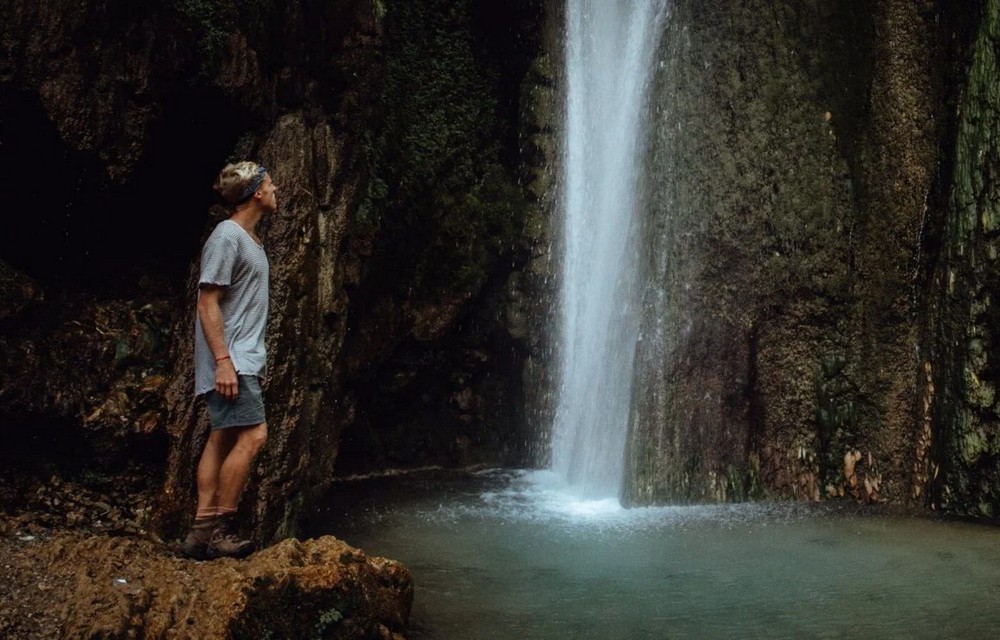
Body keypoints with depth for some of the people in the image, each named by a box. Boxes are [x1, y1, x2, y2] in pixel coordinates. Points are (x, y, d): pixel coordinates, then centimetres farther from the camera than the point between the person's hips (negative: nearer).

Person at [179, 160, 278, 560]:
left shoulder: (249, 239, 17)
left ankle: (202, 532, 10)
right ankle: (221, 529, -7)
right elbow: (208, 303, -16)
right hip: (230, 361, -10)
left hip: (243, 360, 10)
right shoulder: (226, 236, -12)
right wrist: (223, 361, -22)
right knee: (253, 436, -14)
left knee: (222, 440, 7)